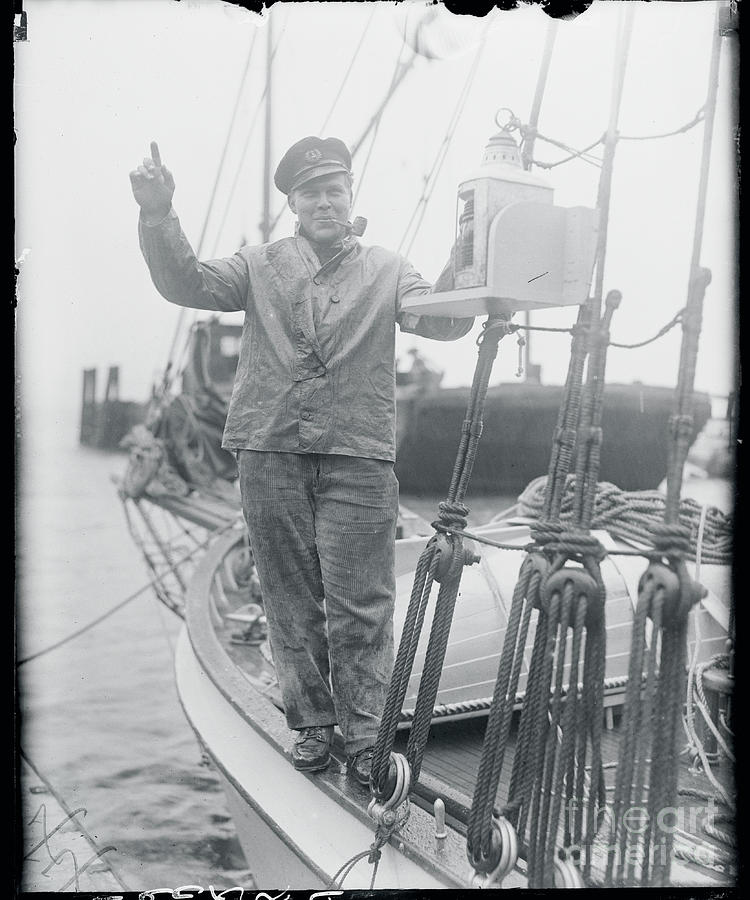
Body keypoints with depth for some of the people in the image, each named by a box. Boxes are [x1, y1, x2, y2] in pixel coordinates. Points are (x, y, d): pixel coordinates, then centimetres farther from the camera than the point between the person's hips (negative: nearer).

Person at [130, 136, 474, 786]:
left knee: (359, 609, -1)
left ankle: (366, 734, 13)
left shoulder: (386, 271, 11)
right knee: (291, 603, 9)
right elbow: (188, 284, -1)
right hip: (271, 454, 2)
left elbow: (441, 321, -5)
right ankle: (312, 723, 24)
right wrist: (159, 217, -16)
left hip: (358, 460, -1)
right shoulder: (262, 267, 14)